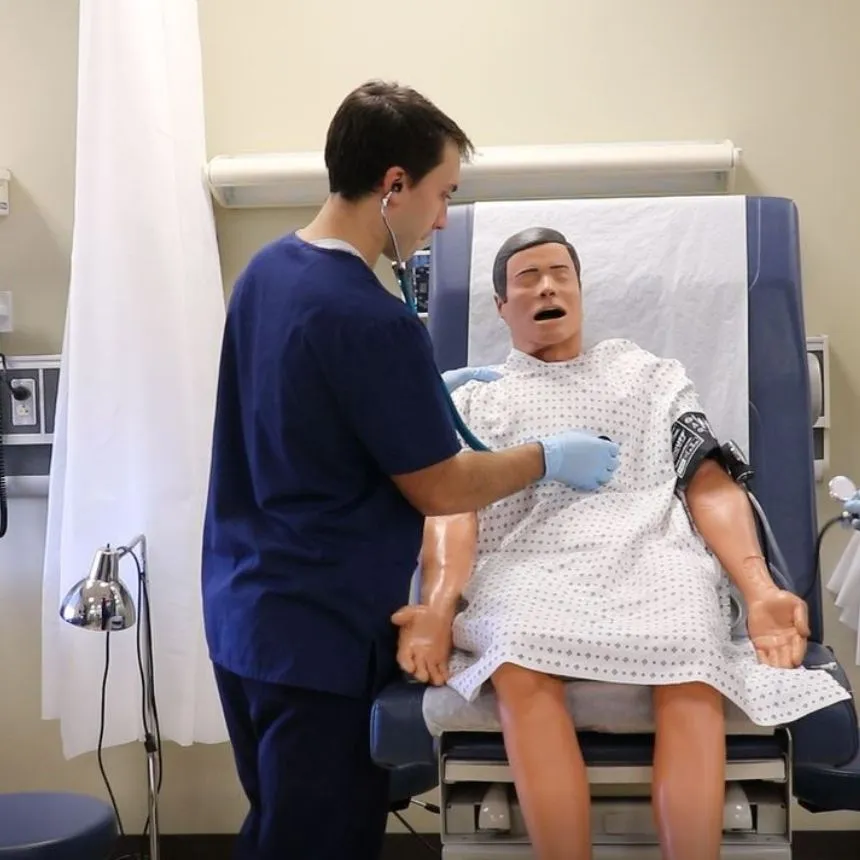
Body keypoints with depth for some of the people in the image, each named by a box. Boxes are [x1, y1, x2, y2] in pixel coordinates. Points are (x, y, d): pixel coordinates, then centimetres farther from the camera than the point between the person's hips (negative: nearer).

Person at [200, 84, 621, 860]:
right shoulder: (370, 316, -23)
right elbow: (441, 490, -15)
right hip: (320, 632, -9)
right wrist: (550, 459, -1)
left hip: (245, 613, 9)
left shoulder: (267, 270, 4)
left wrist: (427, 393, 14)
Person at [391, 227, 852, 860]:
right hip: (527, 568, 0)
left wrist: (760, 589, -6)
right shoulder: (474, 399, 24)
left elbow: (710, 487, 13)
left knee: (691, 667, -34)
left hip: (650, 557, 1)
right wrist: (440, 601, -16)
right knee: (523, 667, -36)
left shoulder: (649, 376, 26)